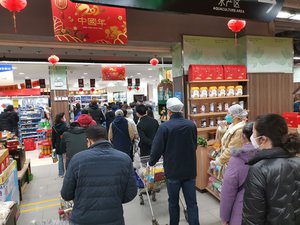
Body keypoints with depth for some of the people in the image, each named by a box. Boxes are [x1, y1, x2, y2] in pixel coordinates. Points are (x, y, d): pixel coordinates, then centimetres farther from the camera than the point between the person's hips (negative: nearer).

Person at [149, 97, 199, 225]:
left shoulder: (165, 127, -16)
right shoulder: (192, 125, -3)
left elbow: (157, 149, -11)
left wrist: (151, 163, 8)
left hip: (173, 170, -3)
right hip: (190, 170, 3)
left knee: (173, 202, 16)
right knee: (192, 202, 11)